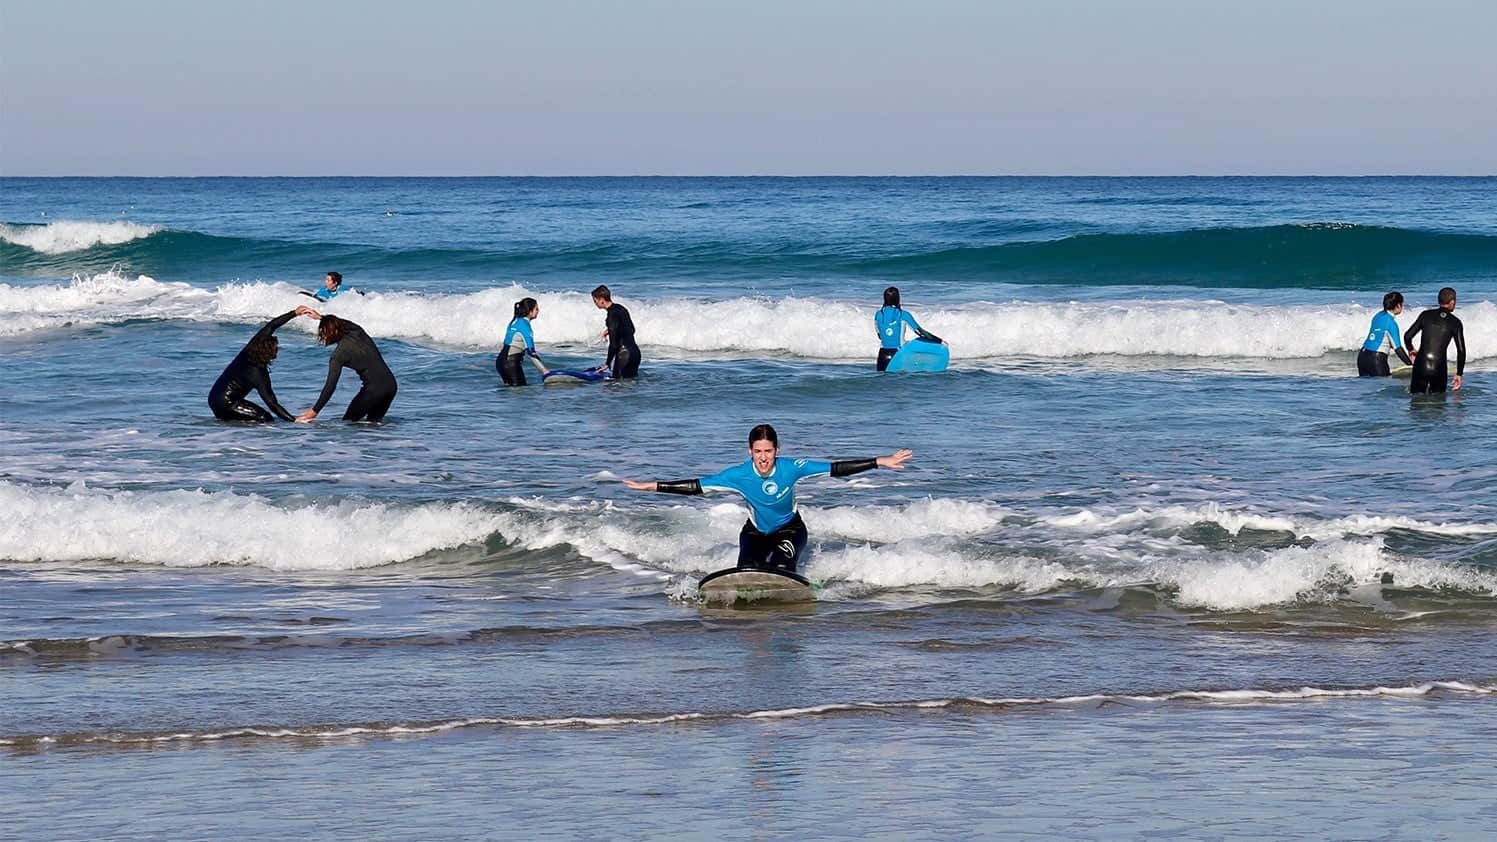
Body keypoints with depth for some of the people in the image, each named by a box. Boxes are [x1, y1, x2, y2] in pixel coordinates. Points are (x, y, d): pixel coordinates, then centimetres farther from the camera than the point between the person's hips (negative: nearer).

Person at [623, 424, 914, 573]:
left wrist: (879, 462, -26)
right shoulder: (739, 475, -22)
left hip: (789, 529, -1)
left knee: (781, 567, -26)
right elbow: (696, 486, -19)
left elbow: (836, 468, -22)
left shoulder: (792, 468, -24)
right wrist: (653, 487, -24)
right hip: (756, 532, 1)